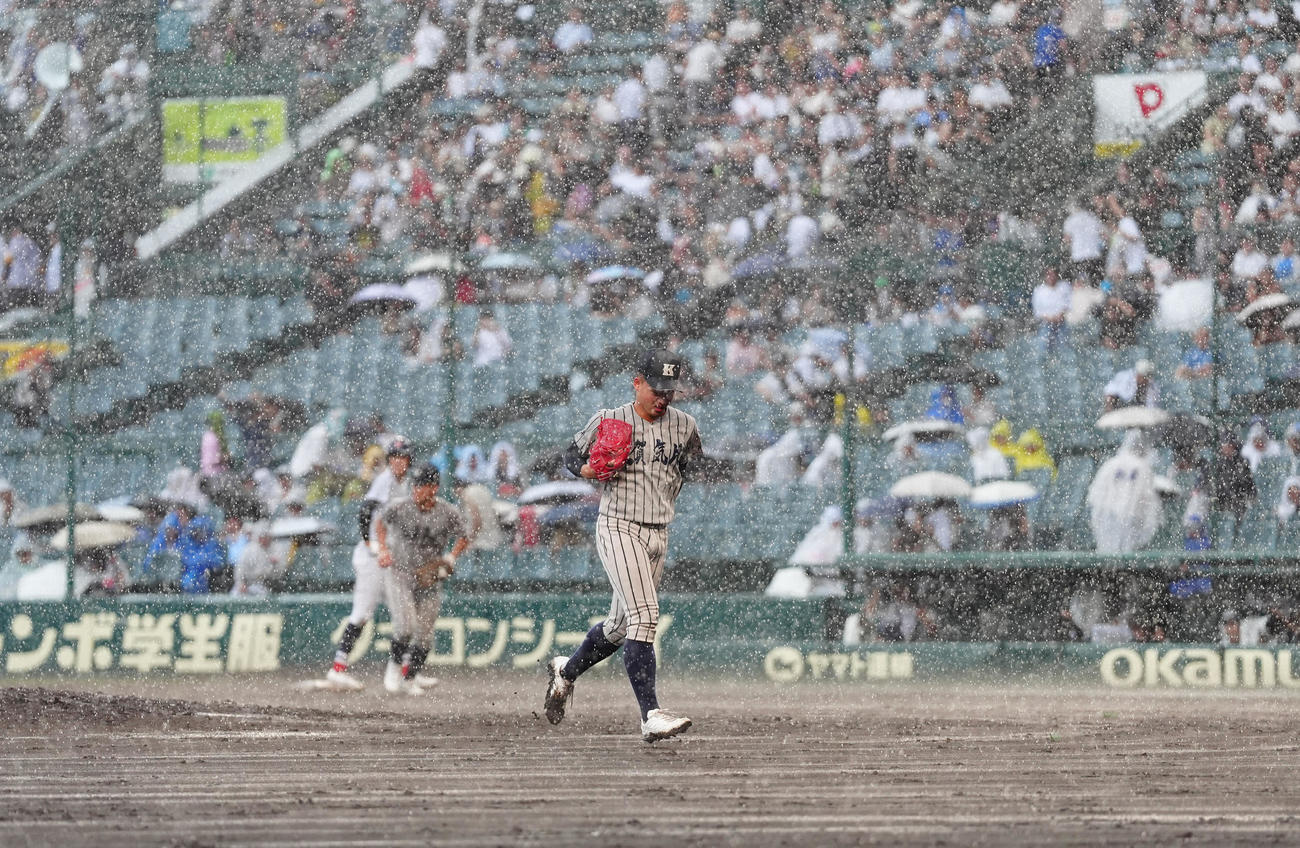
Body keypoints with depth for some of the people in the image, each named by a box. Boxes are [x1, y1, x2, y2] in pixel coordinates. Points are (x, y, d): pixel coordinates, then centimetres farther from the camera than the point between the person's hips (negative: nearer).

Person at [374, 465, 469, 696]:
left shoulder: (448, 513, -10)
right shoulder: (398, 507, -12)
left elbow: (462, 539, 5)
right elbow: (381, 523, 9)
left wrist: (451, 558, -12)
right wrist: (383, 549, -5)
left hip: (430, 579, 2)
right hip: (399, 571, -2)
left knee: (424, 632, 4)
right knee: (405, 626, -17)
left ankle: (410, 678, 22)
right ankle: (394, 666, 8)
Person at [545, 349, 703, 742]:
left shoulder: (684, 426, 7)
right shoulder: (608, 422, -4)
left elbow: (691, 465, 24)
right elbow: (572, 455, 8)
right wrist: (588, 470, -13)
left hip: (658, 535, 6)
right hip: (618, 529, -6)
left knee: (620, 627, 15)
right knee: (644, 617, -19)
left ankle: (566, 670, 42)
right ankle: (651, 715, -25)